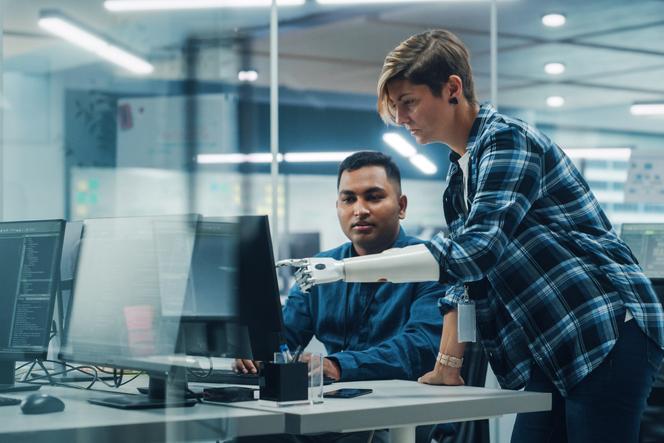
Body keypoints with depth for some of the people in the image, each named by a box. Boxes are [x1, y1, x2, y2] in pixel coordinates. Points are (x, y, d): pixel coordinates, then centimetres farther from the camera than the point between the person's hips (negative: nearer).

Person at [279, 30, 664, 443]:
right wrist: (448, 363, 10)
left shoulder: (507, 139, -13)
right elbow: (465, 276, 19)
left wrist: (343, 269, -27)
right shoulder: (460, 175, 15)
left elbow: (473, 251, -26)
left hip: (609, 335, -9)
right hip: (554, 354, 9)